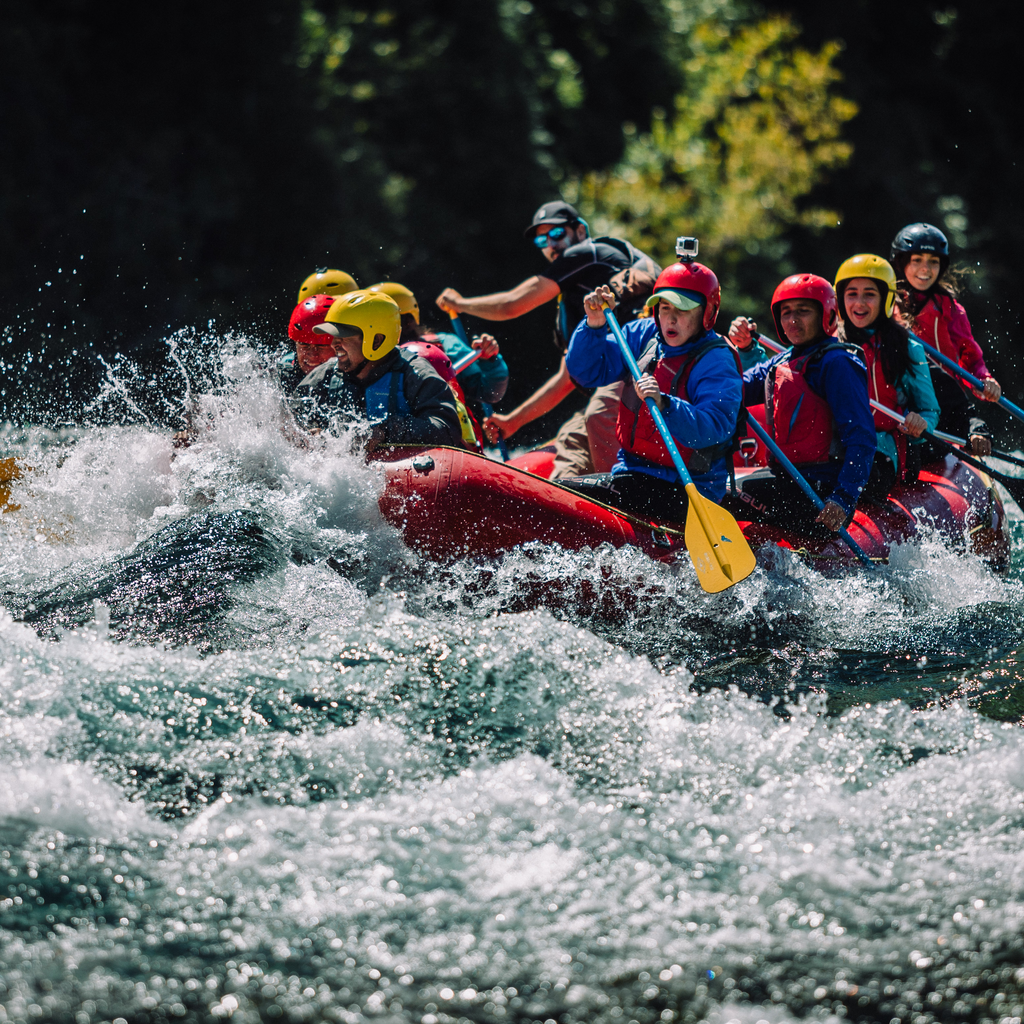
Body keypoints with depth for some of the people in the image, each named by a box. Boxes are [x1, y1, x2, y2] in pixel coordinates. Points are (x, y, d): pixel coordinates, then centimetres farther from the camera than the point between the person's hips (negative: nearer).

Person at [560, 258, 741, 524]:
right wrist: (595, 326, -6)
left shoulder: (716, 363, -13)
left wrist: (664, 405, -42)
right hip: (631, 472, 8)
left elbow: (712, 430, -28)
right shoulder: (644, 335, 9)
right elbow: (587, 371, 11)